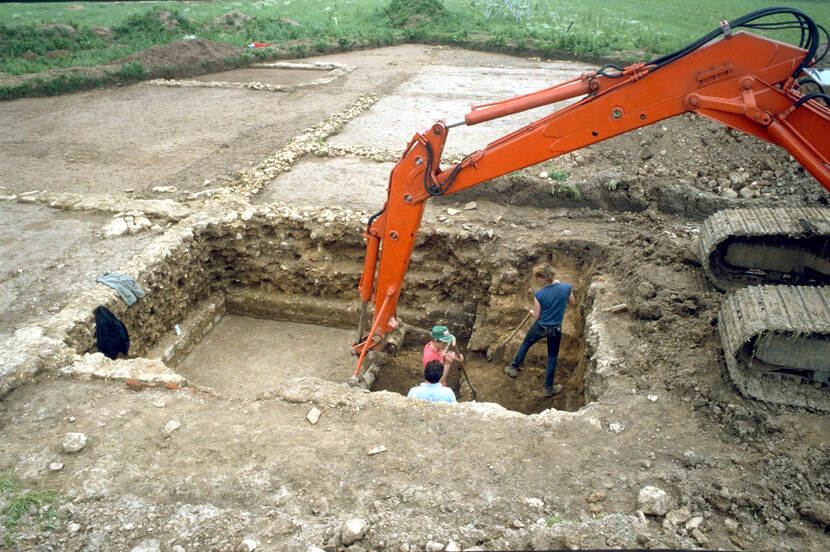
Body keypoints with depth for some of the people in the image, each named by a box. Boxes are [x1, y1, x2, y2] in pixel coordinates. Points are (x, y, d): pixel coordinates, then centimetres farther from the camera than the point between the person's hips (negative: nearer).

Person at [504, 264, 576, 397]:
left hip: (540, 327, -2)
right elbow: (572, 302, 5)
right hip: (556, 329, 2)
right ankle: (549, 388, 28)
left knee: (525, 344, 26)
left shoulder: (539, 295, -23)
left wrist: (532, 312, 12)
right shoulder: (567, 288, -16)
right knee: (552, 357, 19)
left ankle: (514, 367, 43)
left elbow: (537, 316, -12)